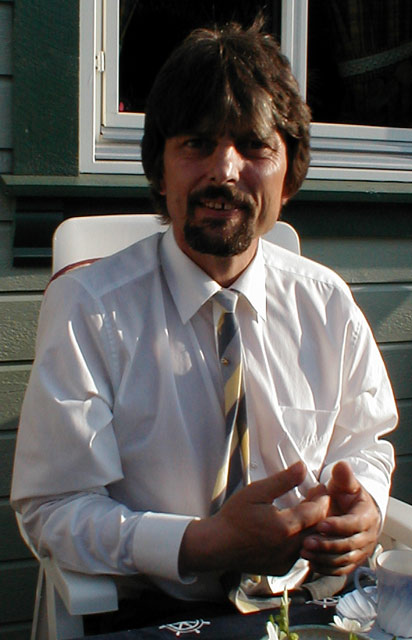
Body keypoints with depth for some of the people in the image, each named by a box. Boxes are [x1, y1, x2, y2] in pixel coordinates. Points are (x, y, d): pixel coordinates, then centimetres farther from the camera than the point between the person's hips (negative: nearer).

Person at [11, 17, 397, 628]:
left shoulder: (326, 303, 2)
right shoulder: (86, 306, -9)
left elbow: (362, 442, 13)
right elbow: (54, 508, -9)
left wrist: (363, 509, -10)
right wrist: (202, 543, -23)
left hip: (301, 603, 2)